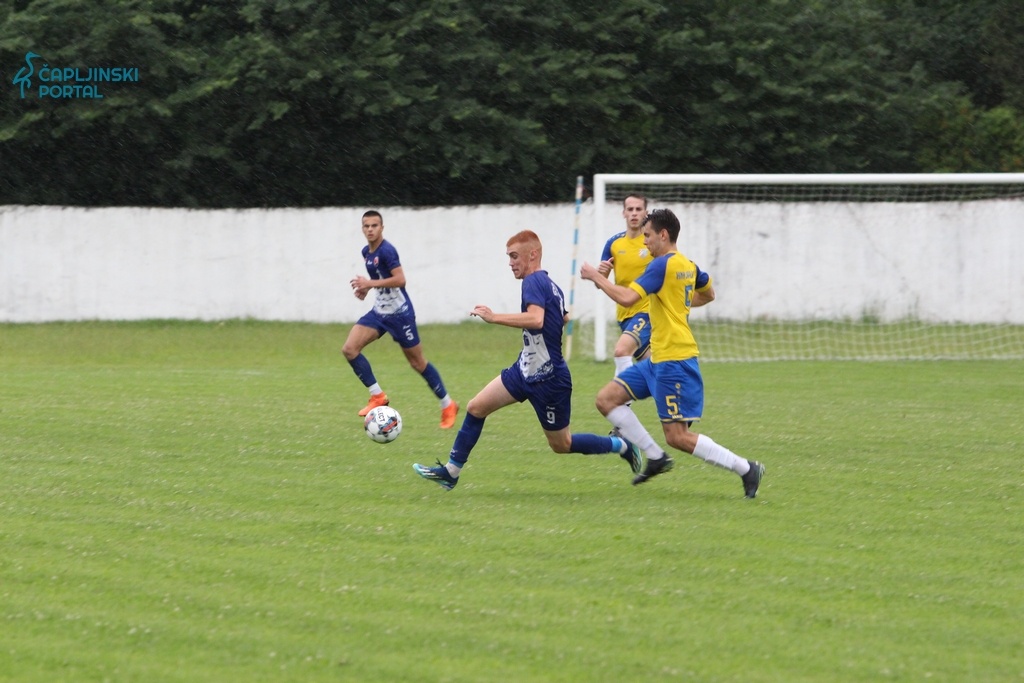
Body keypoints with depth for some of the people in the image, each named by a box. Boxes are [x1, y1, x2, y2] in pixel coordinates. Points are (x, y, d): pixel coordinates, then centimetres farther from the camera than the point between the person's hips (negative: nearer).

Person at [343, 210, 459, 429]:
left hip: (399, 313, -8)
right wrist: (366, 287, 6)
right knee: (349, 349, -9)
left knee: (417, 362, 2)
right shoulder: (366, 252, 8)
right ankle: (378, 396, -1)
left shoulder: (386, 251, -18)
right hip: (379, 312, 8)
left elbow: (400, 280, -28)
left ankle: (447, 405, 18)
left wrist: (370, 284, -29)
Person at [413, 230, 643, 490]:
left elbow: (536, 319, -38)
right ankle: (451, 471, 8)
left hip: (549, 380, -9)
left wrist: (493, 317, -34)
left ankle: (622, 446, 22)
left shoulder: (534, 282, -20)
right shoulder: (551, 285, 8)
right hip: (525, 371, 9)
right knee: (476, 407, 2)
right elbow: (564, 319, 26)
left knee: (561, 445, 5)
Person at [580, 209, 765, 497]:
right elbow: (708, 294, 31)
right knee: (606, 399, 6)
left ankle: (746, 469, -3)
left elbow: (627, 297, -25)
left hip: (674, 360, -10)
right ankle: (656, 457, 8)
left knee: (677, 437, -9)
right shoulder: (688, 265, 12)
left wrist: (596, 277, -12)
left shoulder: (663, 265, -16)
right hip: (658, 359, 10)